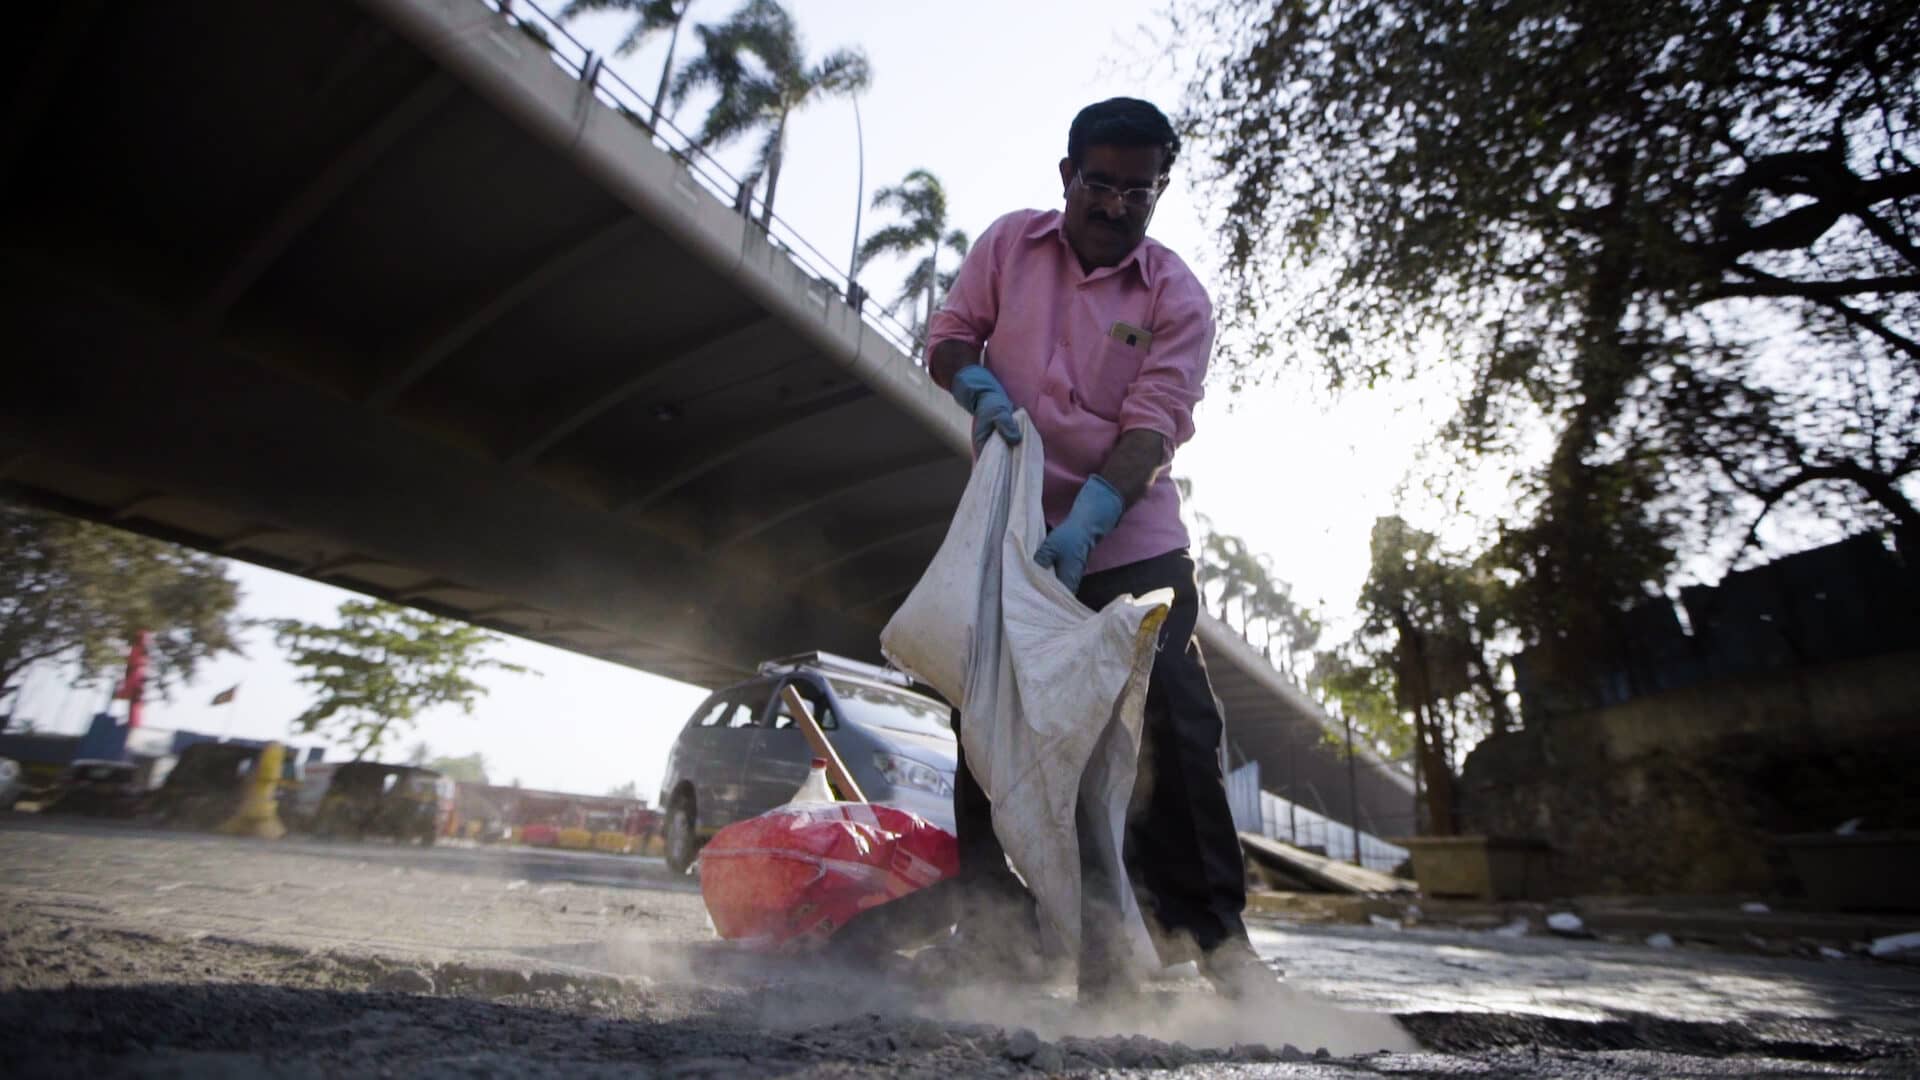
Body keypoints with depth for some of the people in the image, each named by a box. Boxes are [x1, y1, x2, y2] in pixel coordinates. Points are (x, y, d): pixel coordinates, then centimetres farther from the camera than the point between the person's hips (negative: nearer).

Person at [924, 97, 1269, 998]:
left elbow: (1152, 425, -11)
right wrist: (979, 385, -13)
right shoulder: (1009, 243, 8)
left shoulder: (1176, 297, 0)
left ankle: (1211, 930, 8)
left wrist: (1087, 522, -27)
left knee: (1175, 721, -7)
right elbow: (948, 336, 11)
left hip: (1129, 540, -1)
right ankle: (988, 916, 18)